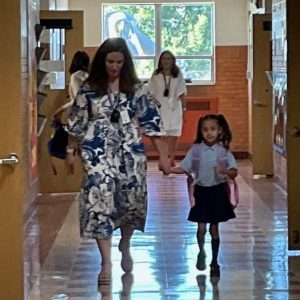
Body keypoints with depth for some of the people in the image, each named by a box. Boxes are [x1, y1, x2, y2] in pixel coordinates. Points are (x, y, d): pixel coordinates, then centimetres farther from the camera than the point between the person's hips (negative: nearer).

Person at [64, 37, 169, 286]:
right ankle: (106, 263, -7)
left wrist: (163, 156, -2)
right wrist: (71, 151, 7)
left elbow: (152, 121, 1)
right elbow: (76, 123, 9)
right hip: (98, 152, -1)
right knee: (100, 200, -11)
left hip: (130, 151, 1)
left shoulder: (136, 88, 2)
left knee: (132, 200, 4)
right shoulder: (88, 89, 2)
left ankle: (125, 245, 36)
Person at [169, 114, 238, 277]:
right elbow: (184, 168, -2)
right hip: (201, 191, 0)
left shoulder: (223, 150, -5)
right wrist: (169, 170, -19)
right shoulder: (195, 150, -3)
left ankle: (214, 261, 20)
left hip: (218, 191, 0)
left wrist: (224, 170, -26)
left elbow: (234, 172, -5)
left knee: (214, 228, 7)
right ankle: (201, 252, 27)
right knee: (201, 228, -3)